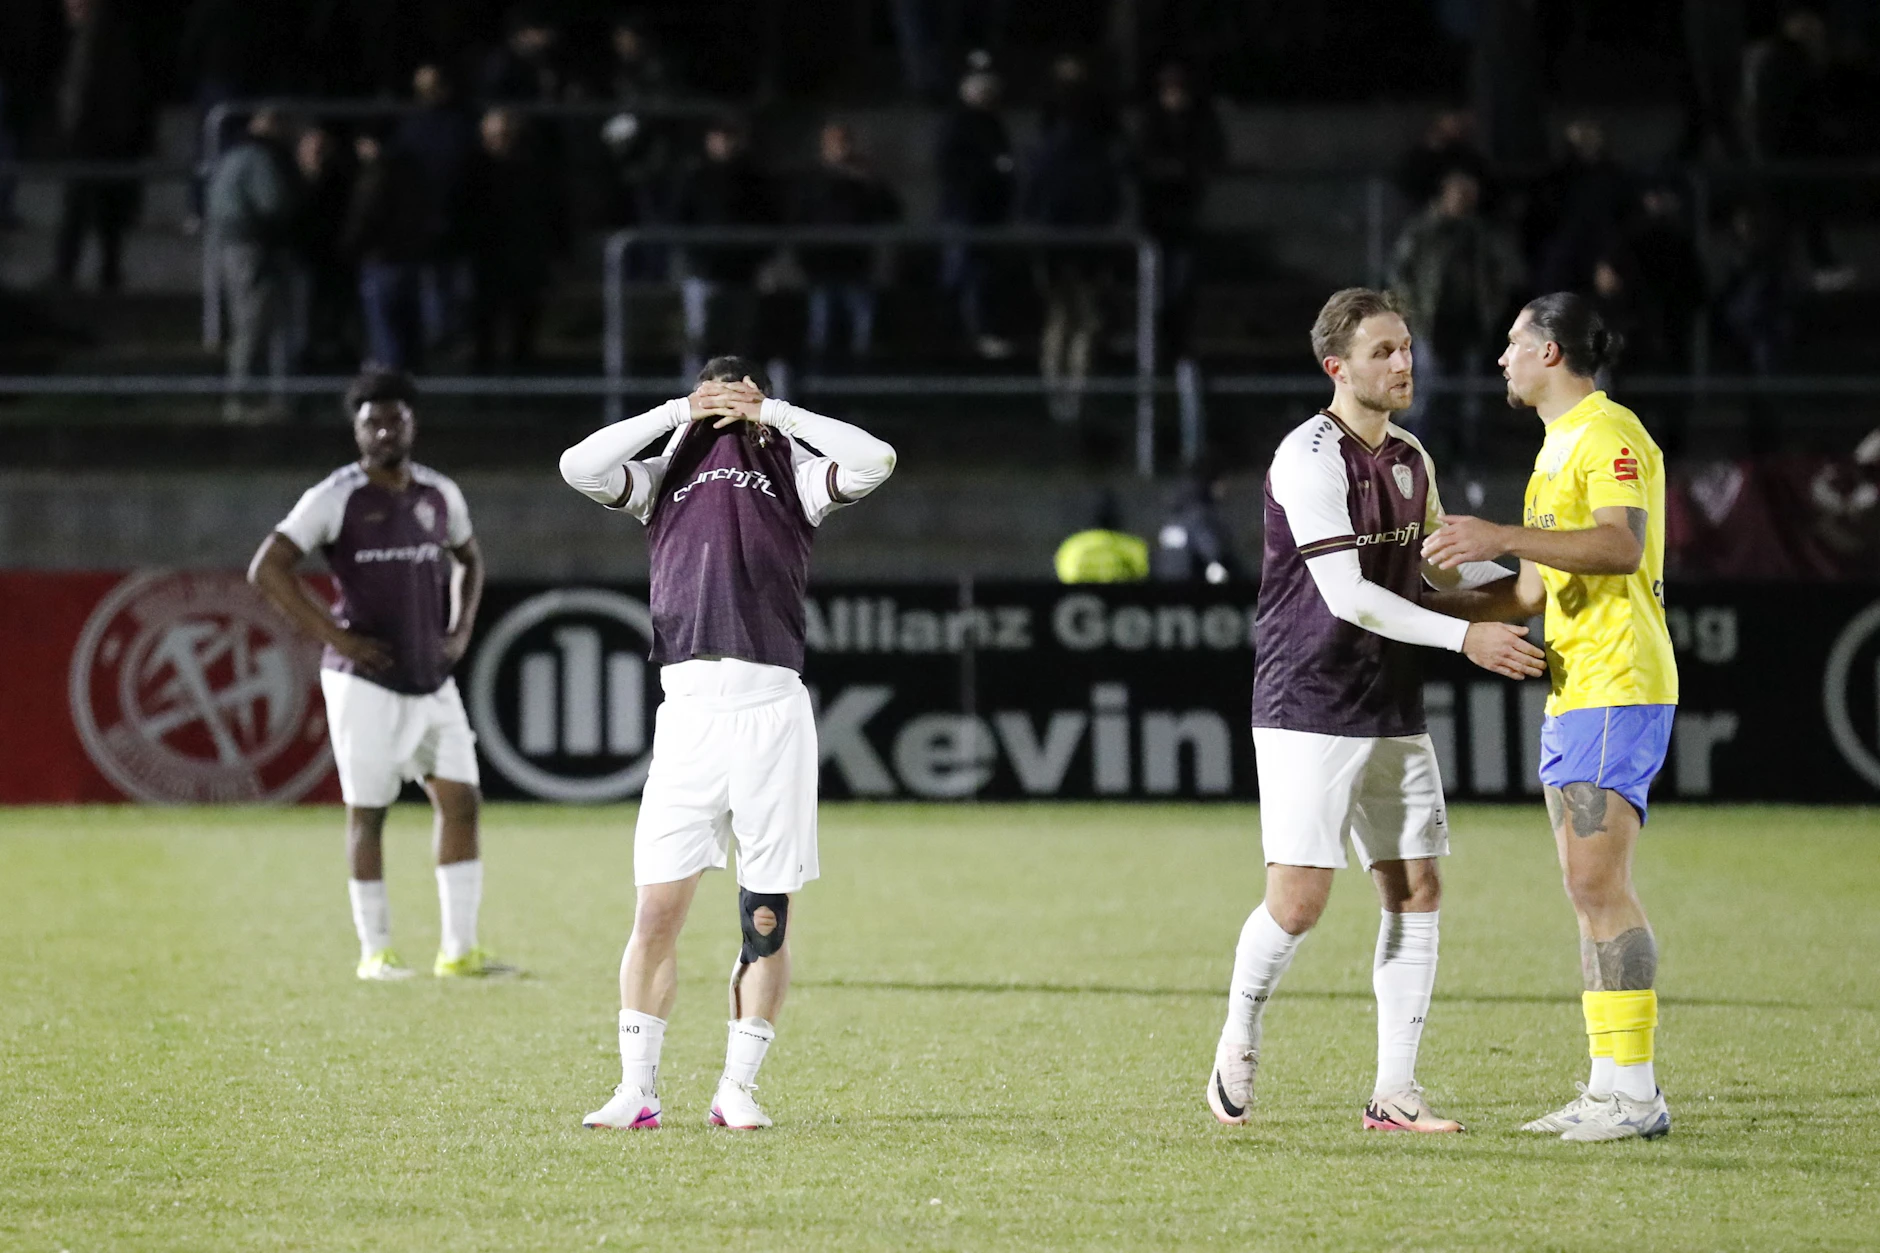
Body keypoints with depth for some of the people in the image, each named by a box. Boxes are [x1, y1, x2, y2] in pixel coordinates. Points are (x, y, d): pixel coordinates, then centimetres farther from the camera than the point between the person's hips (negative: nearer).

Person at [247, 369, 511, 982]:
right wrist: (335, 636, -16)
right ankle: (375, 951, 10)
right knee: (367, 813, 0)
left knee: (460, 800, -1)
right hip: (366, 682, -5)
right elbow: (267, 568, -13)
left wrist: (461, 629, 10)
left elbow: (468, 558, 27)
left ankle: (458, 951, 4)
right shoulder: (335, 498, -9)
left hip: (433, 679, 5)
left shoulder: (439, 494, 7)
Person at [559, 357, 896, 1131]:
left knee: (766, 917, 0)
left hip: (771, 710, -1)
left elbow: (873, 463, -2)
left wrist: (773, 414, 5)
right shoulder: (665, 475, 20)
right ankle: (637, 1090, 2)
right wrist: (676, 413, 7)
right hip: (689, 709, 1)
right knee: (657, 909, -4)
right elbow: (579, 467, 4)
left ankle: (737, 1089, 8)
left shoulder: (792, 474, 16)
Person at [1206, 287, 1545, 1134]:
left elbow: (1439, 569, 24)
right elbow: (1347, 595, -21)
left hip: (1392, 714, 8)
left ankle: (1393, 1093, 6)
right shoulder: (1310, 458, -14)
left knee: (1415, 891, 2)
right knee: (1298, 903, -9)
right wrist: (1464, 638, -23)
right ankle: (1237, 1047, 16)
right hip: (1308, 713, -8)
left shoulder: (1410, 458, 11)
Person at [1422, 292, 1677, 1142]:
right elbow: (1534, 590, 28)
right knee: (1589, 890, 8)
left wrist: (1502, 537, -28)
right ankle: (1611, 1086, 10)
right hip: (1572, 693, 10)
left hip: (1617, 688, -10)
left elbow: (1622, 545, -25)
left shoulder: (1609, 434, -9)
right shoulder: (1557, 446, 22)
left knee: (1597, 882, -14)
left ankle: (1633, 1093, -15)